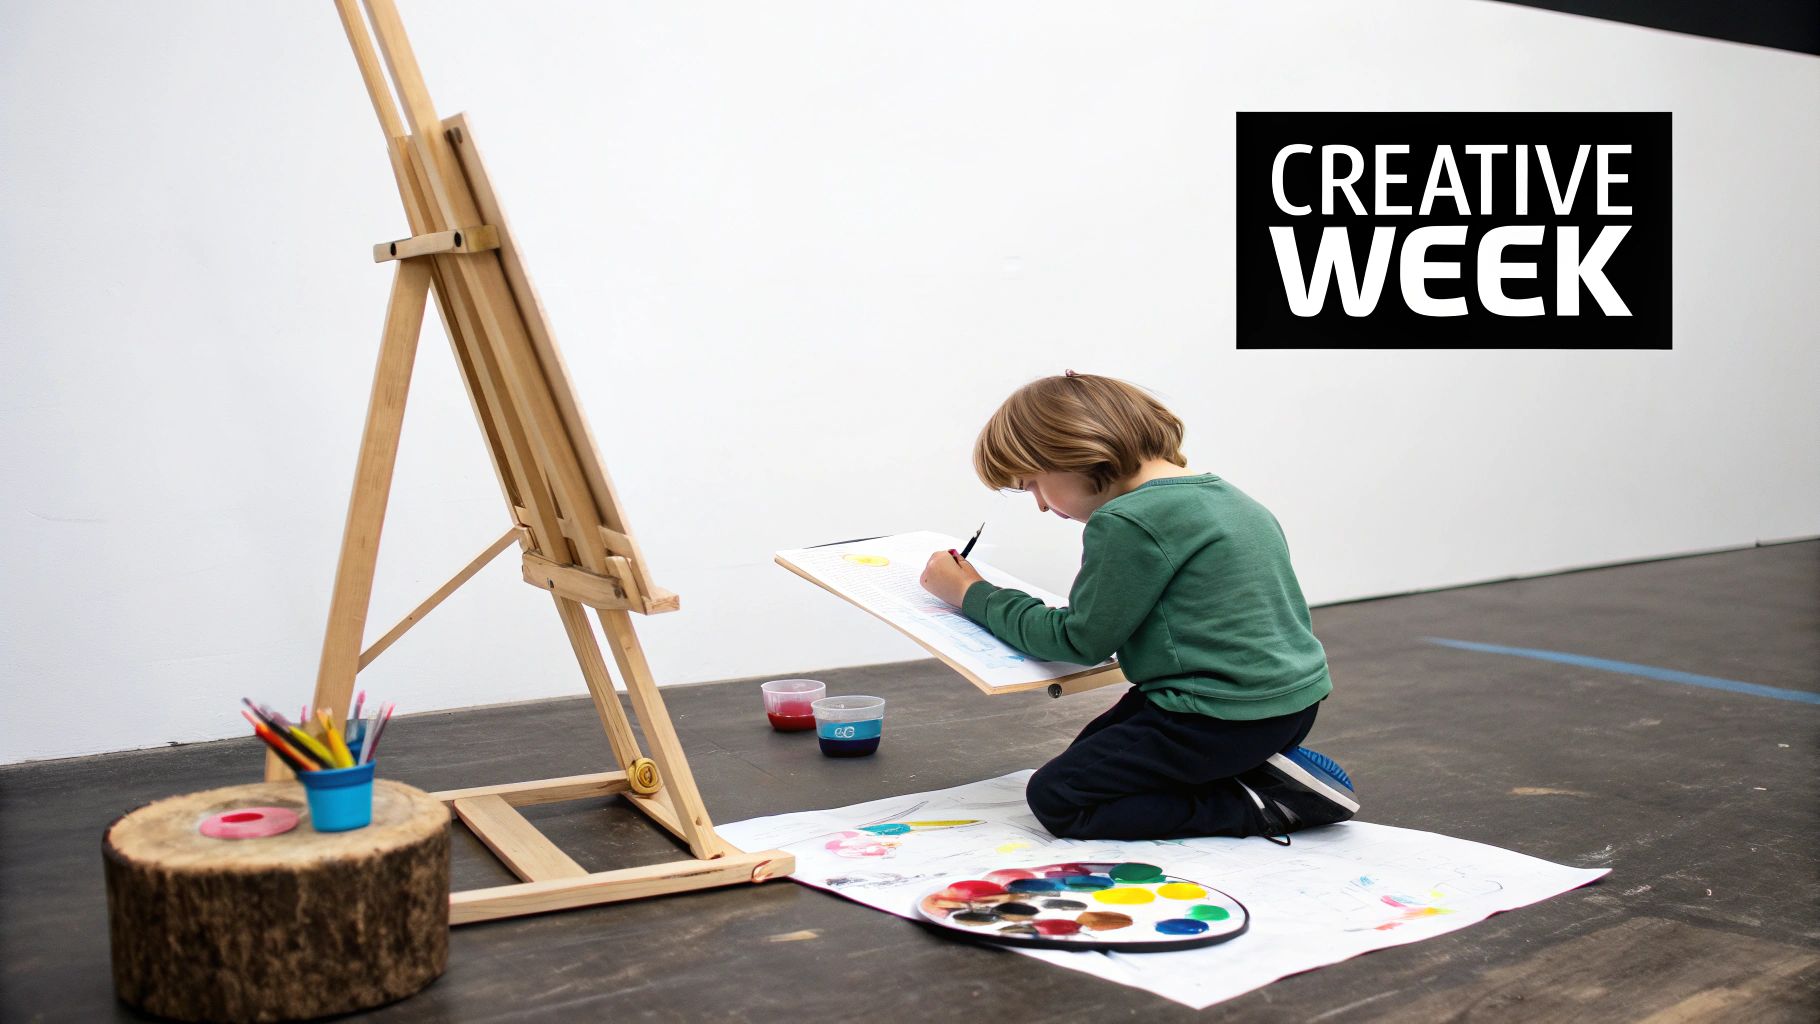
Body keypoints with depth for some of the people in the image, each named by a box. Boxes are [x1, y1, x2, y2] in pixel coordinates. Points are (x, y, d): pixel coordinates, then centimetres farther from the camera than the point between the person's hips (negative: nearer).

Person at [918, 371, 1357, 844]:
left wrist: (973, 595, -1)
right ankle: (1258, 771, 9)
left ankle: (1264, 804, -8)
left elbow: (1080, 641, -10)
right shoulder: (1221, 494, 11)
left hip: (1226, 717, -10)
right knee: (1091, 752, 25)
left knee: (1055, 797, -4)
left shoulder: (1130, 523, -19)